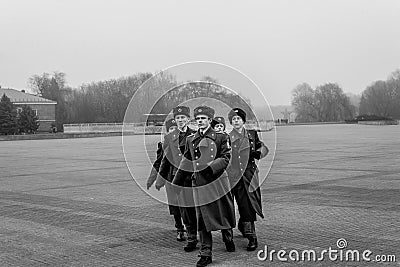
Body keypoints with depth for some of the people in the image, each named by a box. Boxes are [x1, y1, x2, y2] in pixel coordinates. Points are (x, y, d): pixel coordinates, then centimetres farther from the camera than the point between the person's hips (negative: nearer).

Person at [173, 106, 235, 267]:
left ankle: (228, 239, 37)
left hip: (217, 181, -2)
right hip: (200, 185, 2)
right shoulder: (190, 139, 11)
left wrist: (210, 168, -20)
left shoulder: (220, 137, 1)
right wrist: (176, 183, 17)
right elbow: (186, 163, 17)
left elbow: (225, 158, -4)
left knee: (223, 214, 10)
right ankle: (206, 254, 7)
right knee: (203, 219, 2)